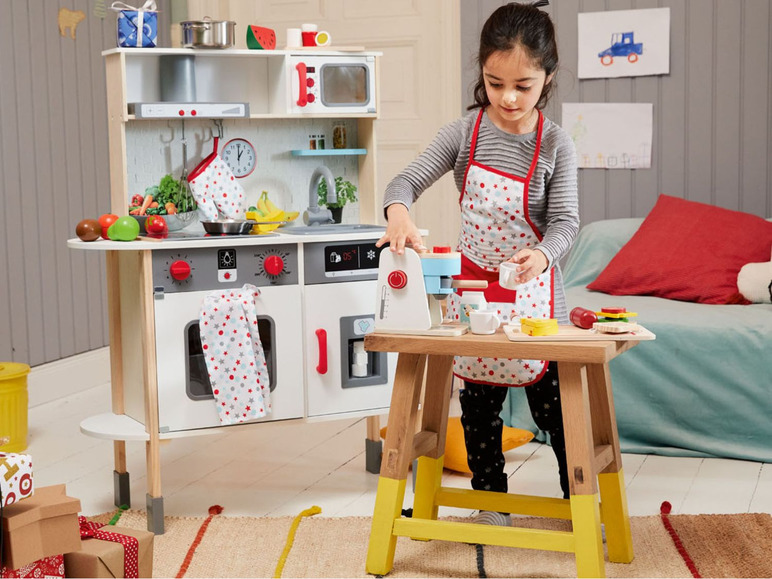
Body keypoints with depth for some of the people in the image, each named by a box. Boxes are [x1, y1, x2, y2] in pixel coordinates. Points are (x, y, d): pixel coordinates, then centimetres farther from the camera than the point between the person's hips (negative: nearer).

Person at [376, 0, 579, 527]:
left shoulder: (556, 144, -10)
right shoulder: (466, 132, -4)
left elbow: (565, 220, -15)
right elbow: (408, 180, -6)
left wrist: (541, 254, -38)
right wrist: (399, 213, -30)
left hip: (534, 289, -2)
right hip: (473, 282, 3)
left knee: (553, 403, 5)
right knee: (479, 403, 12)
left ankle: (579, 499, 23)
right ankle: (491, 500, 28)